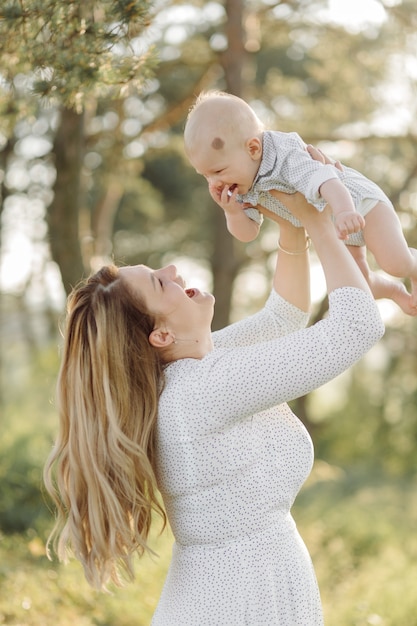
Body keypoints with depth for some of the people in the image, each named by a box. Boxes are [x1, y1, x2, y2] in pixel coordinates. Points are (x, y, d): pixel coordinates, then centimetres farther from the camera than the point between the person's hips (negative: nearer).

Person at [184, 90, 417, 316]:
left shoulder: (289, 161, -40)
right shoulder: (245, 187, -16)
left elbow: (327, 182, -57)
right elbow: (248, 233, -9)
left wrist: (344, 212, -77)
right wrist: (233, 212, -30)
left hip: (360, 202, -7)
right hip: (333, 229, 7)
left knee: (395, 263, -23)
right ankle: (395, 291, 44)